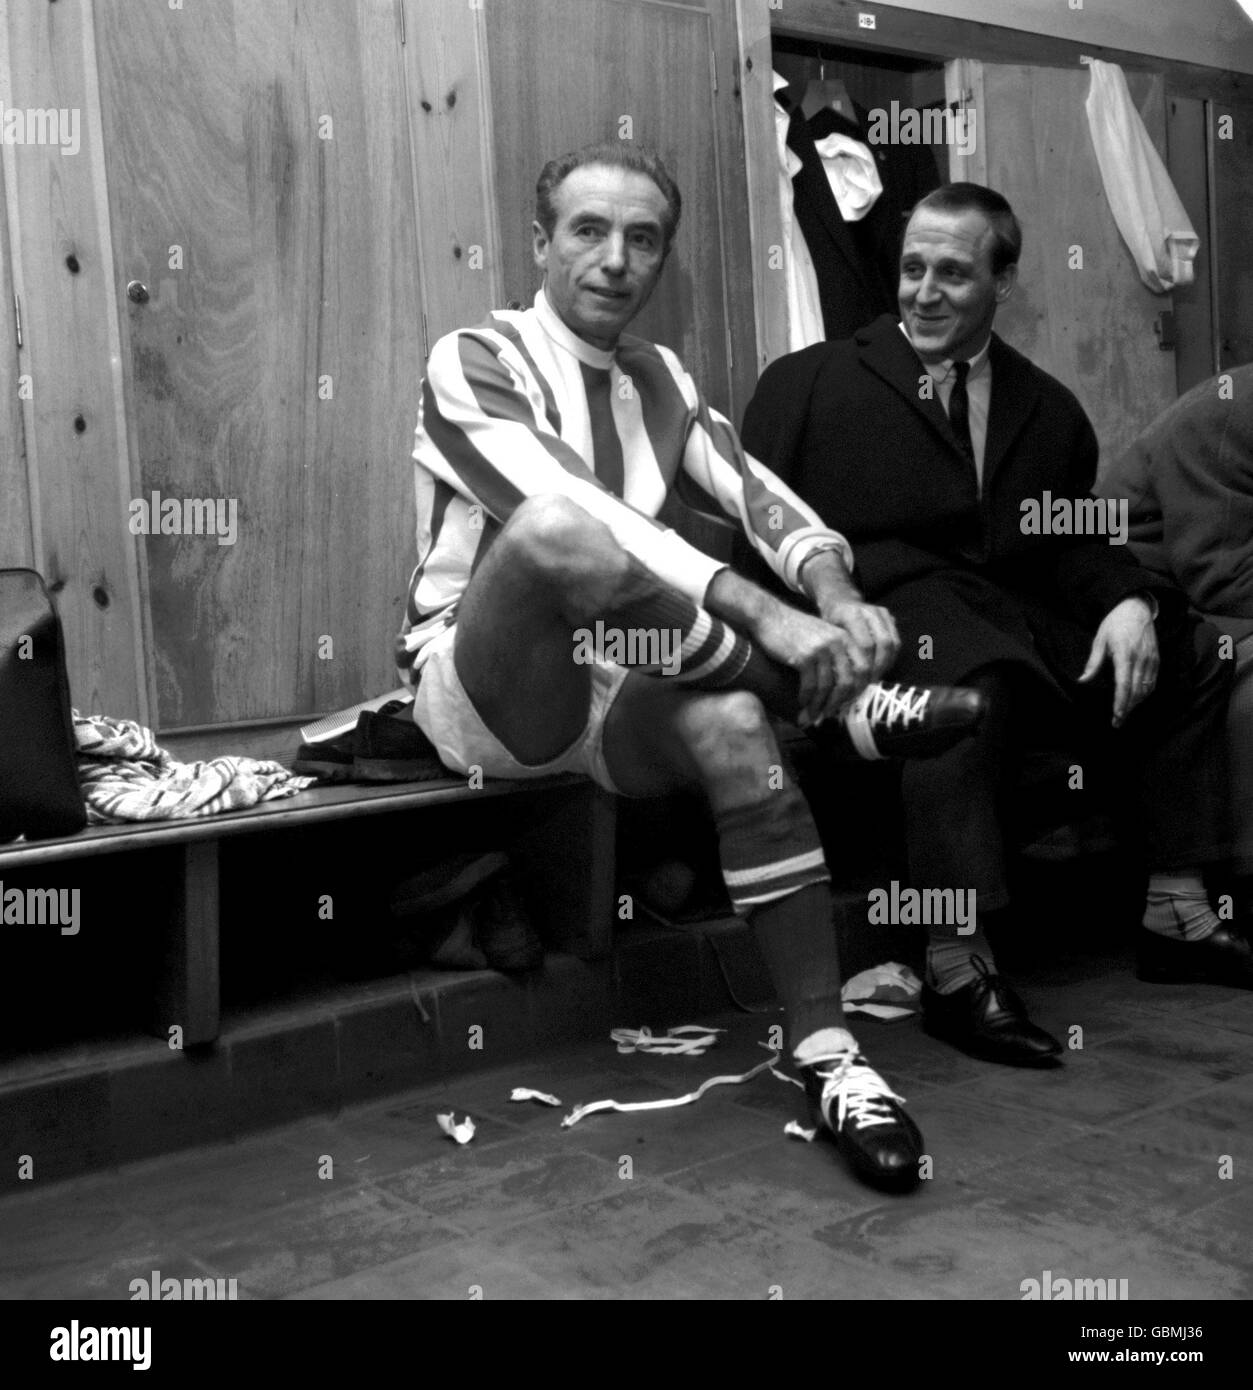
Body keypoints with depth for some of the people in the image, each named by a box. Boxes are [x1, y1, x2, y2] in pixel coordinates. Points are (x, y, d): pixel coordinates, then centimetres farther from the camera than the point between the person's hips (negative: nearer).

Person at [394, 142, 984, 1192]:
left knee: (730, 722, -29)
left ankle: (827, 1055, -24)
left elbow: (761, 499, 0)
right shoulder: (474, 361, -6)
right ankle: (839, 705, -24)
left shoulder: (664, 381, 14)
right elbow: (568, 505, -25)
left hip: (620, 694, 5)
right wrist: (763, 613, -34)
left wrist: (835, 596, -24)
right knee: (556, 528, -35)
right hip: (476, 692, -5)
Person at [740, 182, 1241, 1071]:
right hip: (876, 620, -6)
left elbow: (1081, 546, 17)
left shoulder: (1050, 412, 23)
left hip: (1010, 622, 6)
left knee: (1191, 653, -1)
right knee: (970, 671, -37)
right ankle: (958, 973, -36)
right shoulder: (806, 384, 9)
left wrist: (1129, 602, -6)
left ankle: (1177, 914, 6)